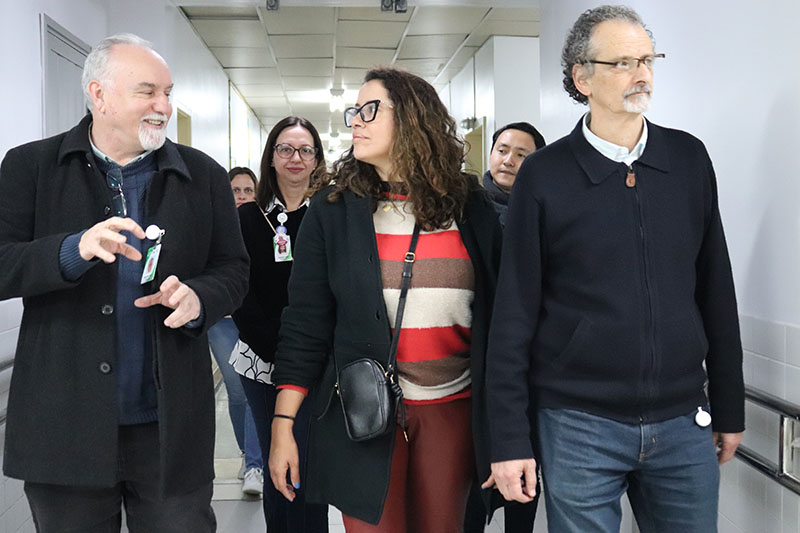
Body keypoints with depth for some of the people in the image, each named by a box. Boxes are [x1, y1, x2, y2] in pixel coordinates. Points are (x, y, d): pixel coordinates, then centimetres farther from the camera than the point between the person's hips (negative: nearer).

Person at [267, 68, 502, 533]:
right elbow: (306, 322, -1)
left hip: (452, 409, 1)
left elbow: (498, 314, 5)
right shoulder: (334, 209, 1)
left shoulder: (471, 207, 3)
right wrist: (282, 426, -5)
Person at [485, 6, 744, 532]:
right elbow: (514, 315, -5)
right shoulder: (544, 176, -5)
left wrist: (729, 408, 11)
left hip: (684, 421, 3)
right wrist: (509, 439, -6)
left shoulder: (689, 158, 4)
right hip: (579, 426, -3)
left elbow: (717, 292, 9)